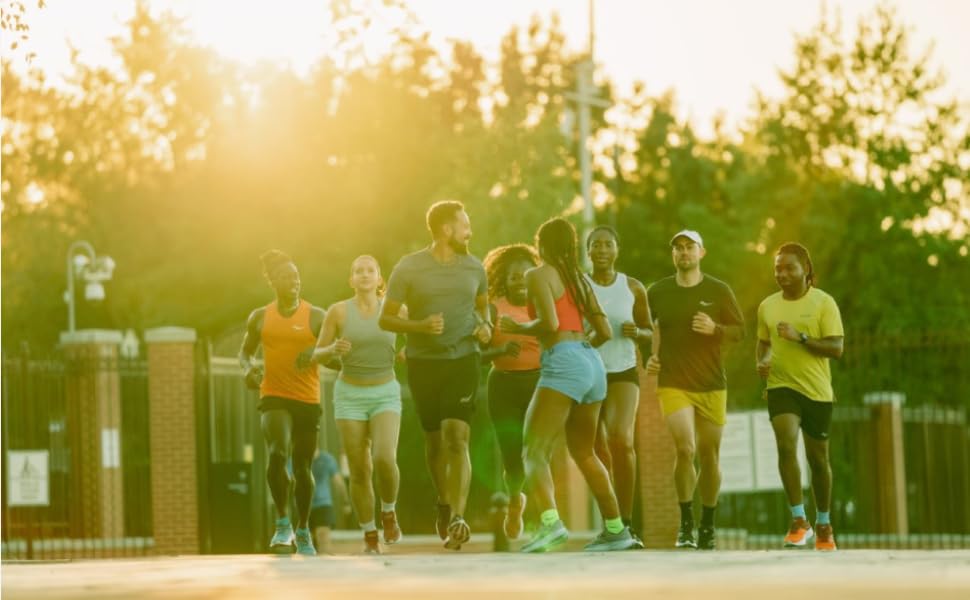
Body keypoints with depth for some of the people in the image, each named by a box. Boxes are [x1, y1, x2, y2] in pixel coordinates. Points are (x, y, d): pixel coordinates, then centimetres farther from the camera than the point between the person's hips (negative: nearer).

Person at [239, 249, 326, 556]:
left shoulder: (316, 316, 1)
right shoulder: (259, 317, 6)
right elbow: (245, 352, 19)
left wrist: (317, 352, -19)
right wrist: (248, 368, -3)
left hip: (308, 400, 0)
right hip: (274, 398, 0)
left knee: (303, 467, 8)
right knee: (278, 454, -24)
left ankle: (303, 531, 26)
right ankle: (282, 523, -13)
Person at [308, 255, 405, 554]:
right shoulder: (338, 311, -5)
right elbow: (318, 356, 0)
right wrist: (334, 349, -22)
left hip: (386, 395, 0)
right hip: (350, 397, 0)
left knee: (385, 459, -21)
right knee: (360, 471, -3)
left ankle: (389, 512, 7)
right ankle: (369, 534, 15)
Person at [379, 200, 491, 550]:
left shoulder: (474, 268, 5)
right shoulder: (409, 268, -4)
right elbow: (385, 318, -2)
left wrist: (485, 326, 2)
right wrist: (420, 326, -20)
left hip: (463, 361, 0)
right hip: (424, 364, 0)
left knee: (457, 438, -15)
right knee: (434, 440, 10)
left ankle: (457, 519, -23)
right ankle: (444, 504, 34)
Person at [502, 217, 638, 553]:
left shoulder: (539, 275, -1)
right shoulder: (580, 279, 21)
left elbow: (550, 323, -15)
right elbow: (605, 331, 20)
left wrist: (518, 328, 1)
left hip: (563, 362, -8)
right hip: (592, 363, 8)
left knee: (535, 451, -13)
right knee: (583, 452, 21)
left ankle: (550, 522, -35)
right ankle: (616, 529, 23)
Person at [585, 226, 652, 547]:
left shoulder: (634, 288, 4)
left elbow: (648, 332, 14)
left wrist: (637, 333, -8)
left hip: (624, 372, 0)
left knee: (621, 440, -20)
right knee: (599, 451, 4)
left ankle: (626, 522, -11)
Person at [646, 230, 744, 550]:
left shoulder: (719, 291, 3)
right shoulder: (657, 292, 5)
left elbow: (739, 331, 6)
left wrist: (715, 329, -13)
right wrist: (648, 357, 3)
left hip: (711, 385, 1)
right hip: (672, 383, -1)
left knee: (709, 455, 5)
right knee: (684, 447, -19)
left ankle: (707, 527, 20)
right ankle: (685, 523, -6)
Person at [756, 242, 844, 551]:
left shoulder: (823, 303, -4)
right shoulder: (767, 306, 7)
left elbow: (836, 348, -11)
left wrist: (801, 337, -22)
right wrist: (762, 361, 0)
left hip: (817, 390, -1)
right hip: (781, 386, 1)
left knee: (818, 458, 9)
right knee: (786, 445, -22)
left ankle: (823, 526, 27)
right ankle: (799, 521, -17)